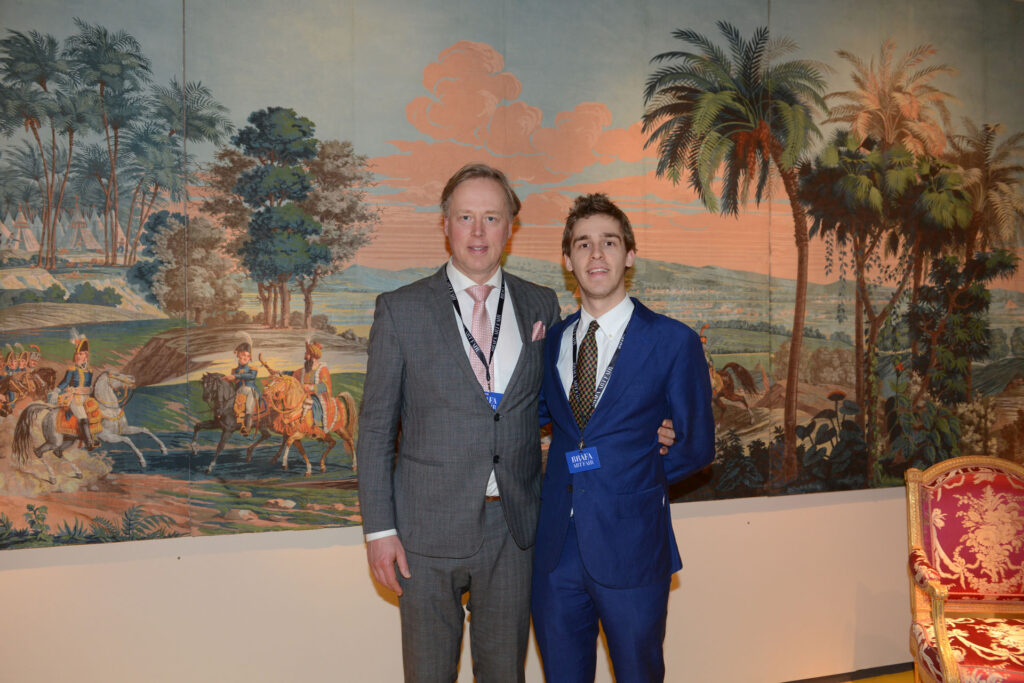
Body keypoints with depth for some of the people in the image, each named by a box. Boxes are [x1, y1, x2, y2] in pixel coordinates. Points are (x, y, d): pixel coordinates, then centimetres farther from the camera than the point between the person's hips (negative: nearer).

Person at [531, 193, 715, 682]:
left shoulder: (673, 342, -5)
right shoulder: (551, 341, 7)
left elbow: (697, 445, 0)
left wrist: (636, 478, 0)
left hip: (630, 548, -3)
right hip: (556, 547, 4)